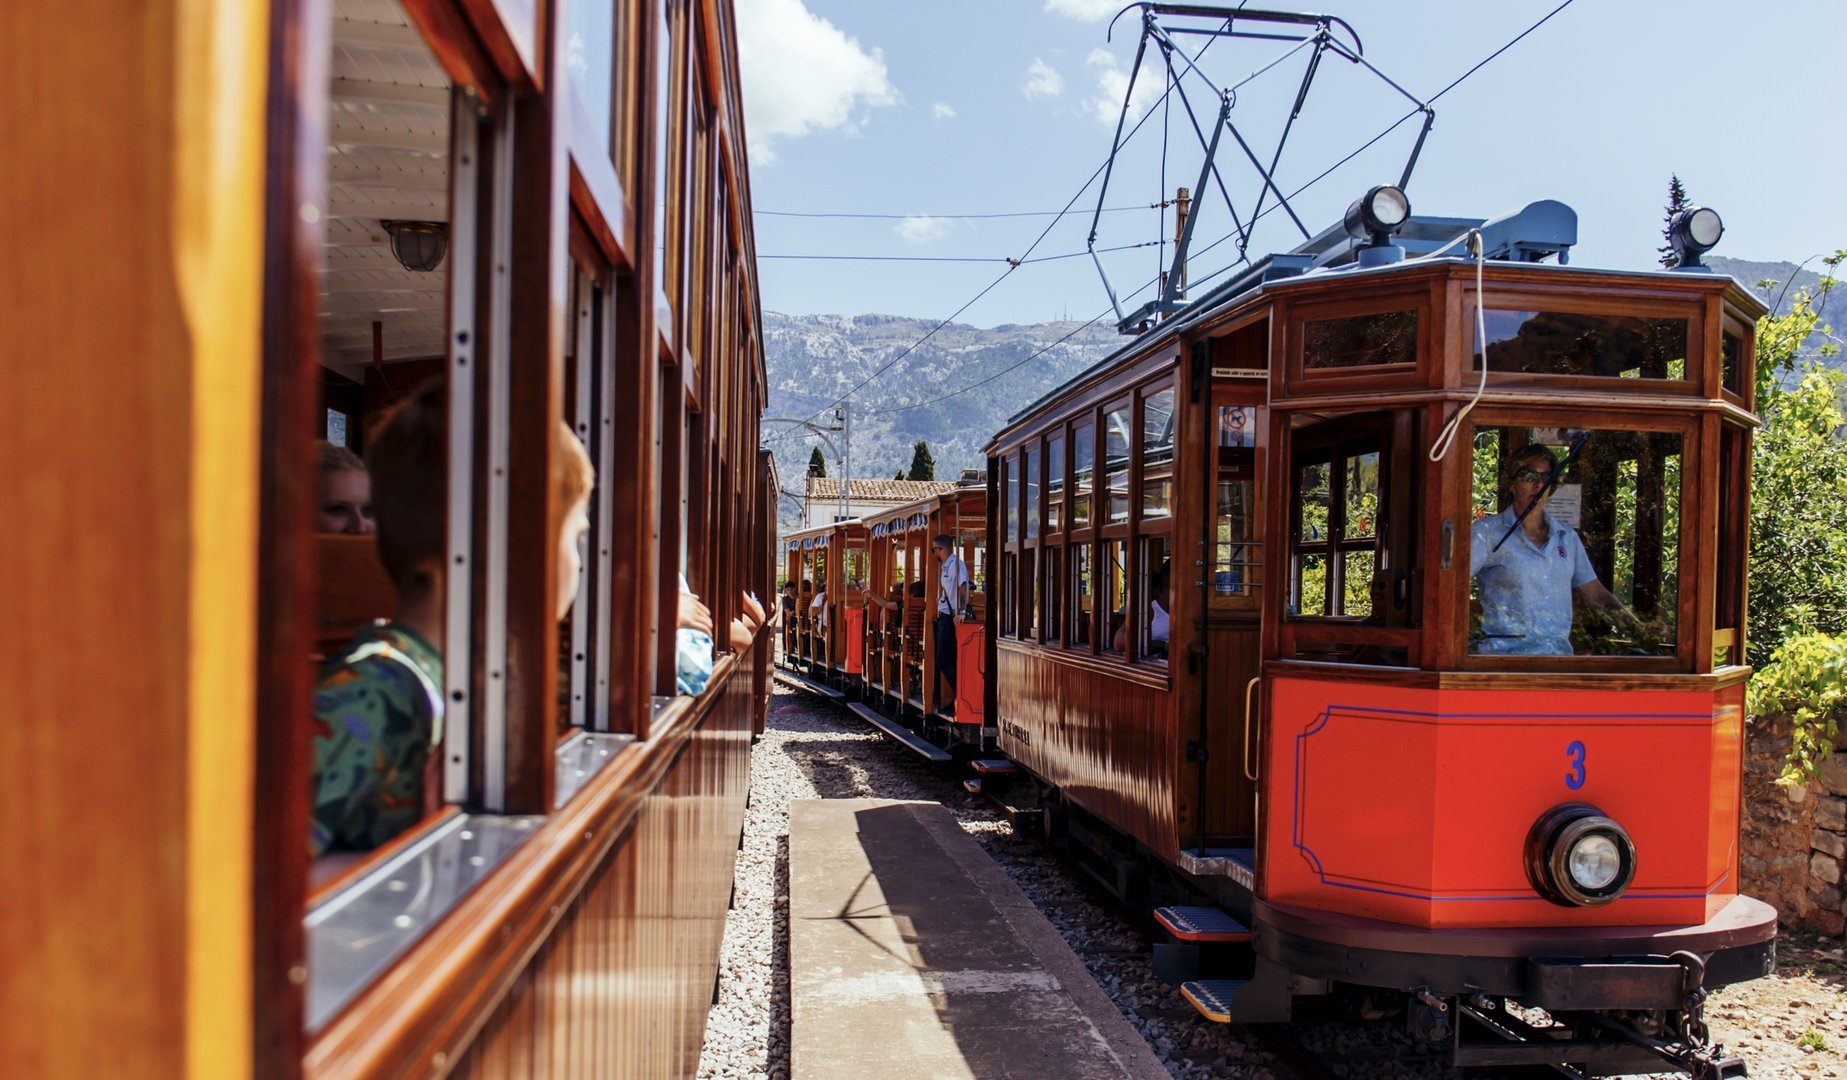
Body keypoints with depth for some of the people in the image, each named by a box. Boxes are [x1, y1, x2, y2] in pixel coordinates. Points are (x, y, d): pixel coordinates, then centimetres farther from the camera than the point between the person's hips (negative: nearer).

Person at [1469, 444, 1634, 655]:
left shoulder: (1567, 536, 18)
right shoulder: (1487, 532, 2)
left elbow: (1594, 594, 21)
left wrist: (1638, 629, 12)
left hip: (1560, 652, 6)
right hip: (1505, 654, -6)